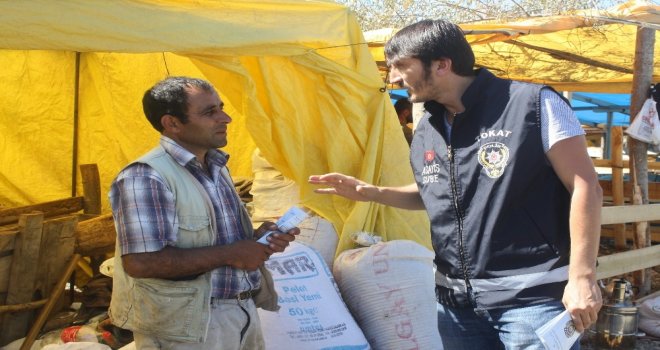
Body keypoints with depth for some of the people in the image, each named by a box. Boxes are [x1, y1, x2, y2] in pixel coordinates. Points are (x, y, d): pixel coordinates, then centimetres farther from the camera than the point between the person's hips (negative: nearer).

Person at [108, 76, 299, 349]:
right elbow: (140, 262, -29)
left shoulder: (216, 167, 10)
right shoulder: (147, 177, -20)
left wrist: (257, 238, -1)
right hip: (188, 326, -8)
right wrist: (230, 254, -22)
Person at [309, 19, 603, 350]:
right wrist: (372, 193, 10)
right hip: (456, 300, 6)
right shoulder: (425, 132, 10)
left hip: (531, 296, -6)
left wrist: (581, 277, -15)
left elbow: (585, 188, -11)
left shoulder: (533, 104, -10)